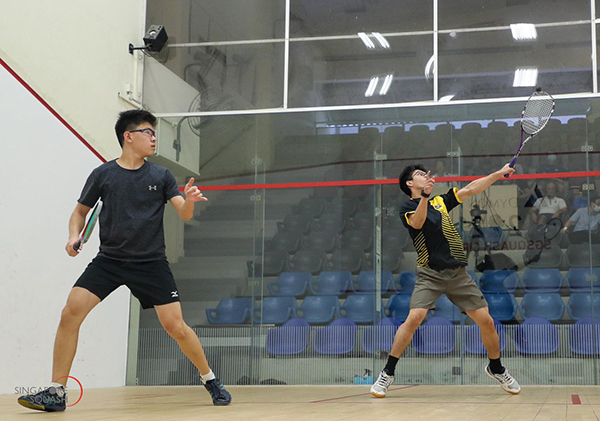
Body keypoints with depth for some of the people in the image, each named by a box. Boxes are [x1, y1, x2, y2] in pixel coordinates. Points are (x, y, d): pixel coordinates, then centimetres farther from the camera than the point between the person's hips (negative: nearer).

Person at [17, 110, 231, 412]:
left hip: (151, 263, 0)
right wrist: (74, 236, -7)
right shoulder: (103, 175, 2)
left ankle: (210, 380, 18)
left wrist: (190, 200, -25)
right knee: (70, 313, -16)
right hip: (109, 260, 0)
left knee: (176, 327, -6)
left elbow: (184, 215, -2)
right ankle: (56, 393, -7)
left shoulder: (161, 176, 4)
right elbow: (80, 210, 13)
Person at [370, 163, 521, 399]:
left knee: (486, 320, -1)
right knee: (414, 318, -23)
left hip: (458, 273, 4)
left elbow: (471, 189, 21)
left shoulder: (440, 202, 20)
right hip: (429, 273, -4)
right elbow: (417, 222, -16)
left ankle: (496, 369, 24)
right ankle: (387, 373, -9)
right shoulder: (407, 208, 5)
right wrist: (424, 196, -31)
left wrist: (499, 174, 15)